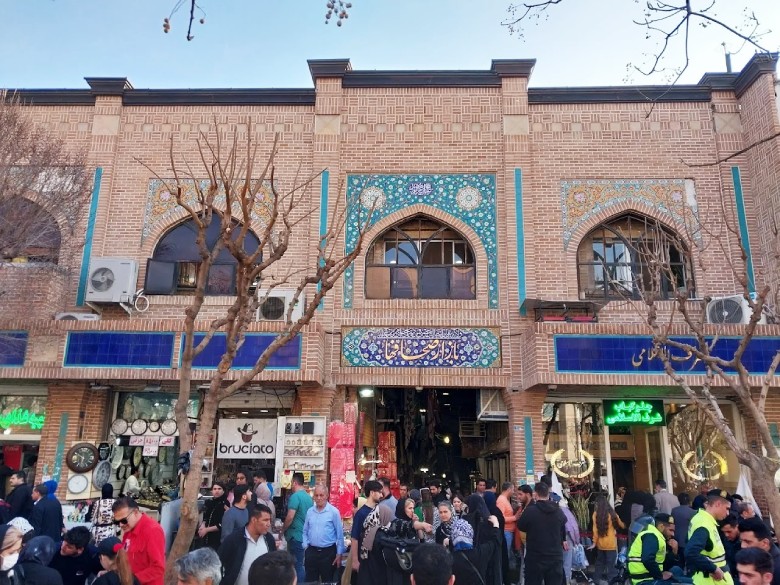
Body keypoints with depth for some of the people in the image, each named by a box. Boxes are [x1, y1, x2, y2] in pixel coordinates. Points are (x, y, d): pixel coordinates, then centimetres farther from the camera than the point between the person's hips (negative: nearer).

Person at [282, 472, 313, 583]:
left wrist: (283, 530, -4)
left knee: (297, 565, 0)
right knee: (302, 564, 16)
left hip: (296, 536, -8)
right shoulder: (309, 497, 9)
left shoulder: (295, 496, -16)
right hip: (306, 535, 8)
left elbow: (290, 517, -21)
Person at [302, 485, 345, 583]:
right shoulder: (310, 511, 4)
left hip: (328, 552, -4)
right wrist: (305, 546, 4)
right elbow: (305, 531, 13)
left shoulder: (334, 511, -9)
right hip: (311, 551, 4)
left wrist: (339, 554, -8)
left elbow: (340, 534, -7)